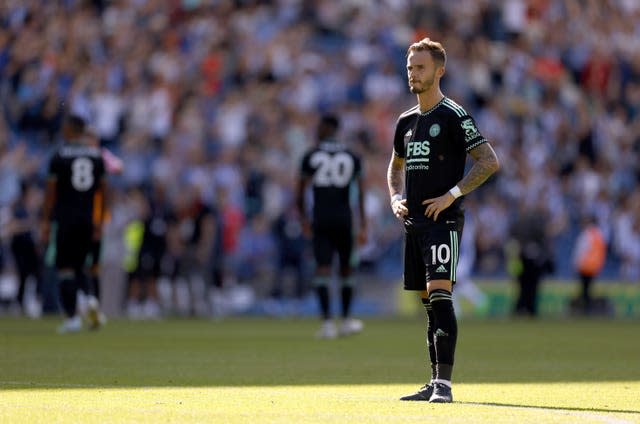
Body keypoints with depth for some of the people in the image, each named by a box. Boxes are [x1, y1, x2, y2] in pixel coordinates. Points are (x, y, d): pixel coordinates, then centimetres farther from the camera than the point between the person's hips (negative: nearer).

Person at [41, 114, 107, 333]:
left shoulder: (59, 155, -6)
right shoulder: (96, 155, 7)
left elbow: (51, 190, -6)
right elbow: (102, 190, 9)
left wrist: (46, 221, 0)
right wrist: (99, 221, 15)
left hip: (66, 218, -4)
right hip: (88, 219, 4)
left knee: (65, 268, -1)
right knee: (79, 264, 17)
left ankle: (73, 316, -9)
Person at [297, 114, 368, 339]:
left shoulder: (311, 156, 3)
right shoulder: (351, 157, 7)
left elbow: (300, 193, 3)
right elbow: (361, 193, 2)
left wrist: (304, 219, 17)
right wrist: (363, 226, 3)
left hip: (321, 219, -1)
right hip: (344, 218, 1)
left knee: (322, 268, -2)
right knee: (346, 268, 15)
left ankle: (327, 322, -13)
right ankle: (346, 320, 20)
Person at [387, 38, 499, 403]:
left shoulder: (454, 116, -7)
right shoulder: (407, 121, 15)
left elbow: (489, 161, -12)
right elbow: (396, 164, 31)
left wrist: (452, 194, -17)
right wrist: (396, 198, 12)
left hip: (444, 220, -8)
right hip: (414, 222, 8)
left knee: (440, 294, -17)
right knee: (428, 302, 9)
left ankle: (445, 383, -20)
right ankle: (436, 383, 14)